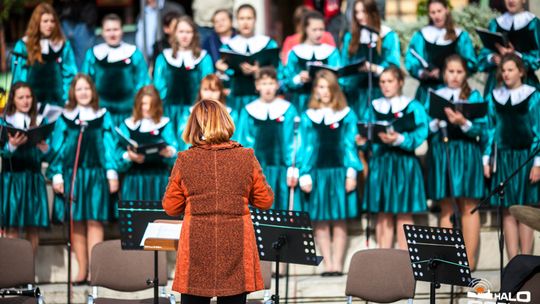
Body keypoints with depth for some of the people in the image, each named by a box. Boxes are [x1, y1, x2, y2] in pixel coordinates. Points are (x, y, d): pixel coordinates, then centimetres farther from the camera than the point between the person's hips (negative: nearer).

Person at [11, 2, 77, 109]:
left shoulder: (64, 46, 5)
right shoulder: (23, 46, 0)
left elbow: (70, 75, 5)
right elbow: (18, 77, 1)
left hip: (57, 102, 1)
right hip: (31, 103, -1)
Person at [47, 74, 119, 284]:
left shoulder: (103, 117, 10)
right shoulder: (64, 118, 10)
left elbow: (109, 147, 6)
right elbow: (57, 148, 7)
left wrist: (112, 173, -2)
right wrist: (57, 175, -2)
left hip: (95, 175, -1)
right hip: (71, 175, 1)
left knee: (94, 221, -7)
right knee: (76, 224, 1)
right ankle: (82, 271, 5)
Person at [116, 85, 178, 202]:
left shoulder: (165, 124, 11)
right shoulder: (128, 125, 10)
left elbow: (174, 150, 0)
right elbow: (120, 153, 1)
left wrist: (169, 152, -24)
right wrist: (129, 156, -22)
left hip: (159, 180, 0)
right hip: (134, 180, 0)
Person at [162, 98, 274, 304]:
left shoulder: (185, 160, -4)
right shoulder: (246, 158, -3)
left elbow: (171, 207, 3)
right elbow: (265, 201, 4)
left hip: (197, 246, 0)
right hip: (235, 245, 0)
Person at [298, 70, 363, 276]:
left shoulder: (347, 115, 6)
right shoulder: (308, 117, 8)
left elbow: (350, 146, 3)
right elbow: (306, 148, 5)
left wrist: (351, 173, -5)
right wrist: (305, 175, -3)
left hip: (339, 173, -1)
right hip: (317, 173, 1)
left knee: (339, 221, 0)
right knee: (321, 222, 0)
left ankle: (337, 264, 2)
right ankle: (328, 265, 3)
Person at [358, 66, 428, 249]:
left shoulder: (412, 107, 1)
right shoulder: (374, 107, 13)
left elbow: (420, 134, -11)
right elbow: (365, 132, 10)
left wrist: (399, 139, -25)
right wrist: (363, 141, -12)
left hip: (403, 164, -3)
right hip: (379, 163, 3)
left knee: (404, 214, -1)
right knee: (383, 215, 4)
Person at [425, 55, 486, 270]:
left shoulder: (473, 96, 7)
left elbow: (481, 129, -2)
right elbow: (426, 129, 8)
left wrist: (463, 122, -19)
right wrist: (437, 121, -11)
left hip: (465, 153, -2)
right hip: (440, 153, 2)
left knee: (468, 207, -4)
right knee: (446, 209, 2)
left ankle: (470, 259, -4)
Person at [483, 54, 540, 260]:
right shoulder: (494, 97, 9)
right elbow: (491, 129, 11)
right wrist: (486, 159, 5)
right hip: (503, 157, 3)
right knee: (508, 212, 1)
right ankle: (513, 262, 2)